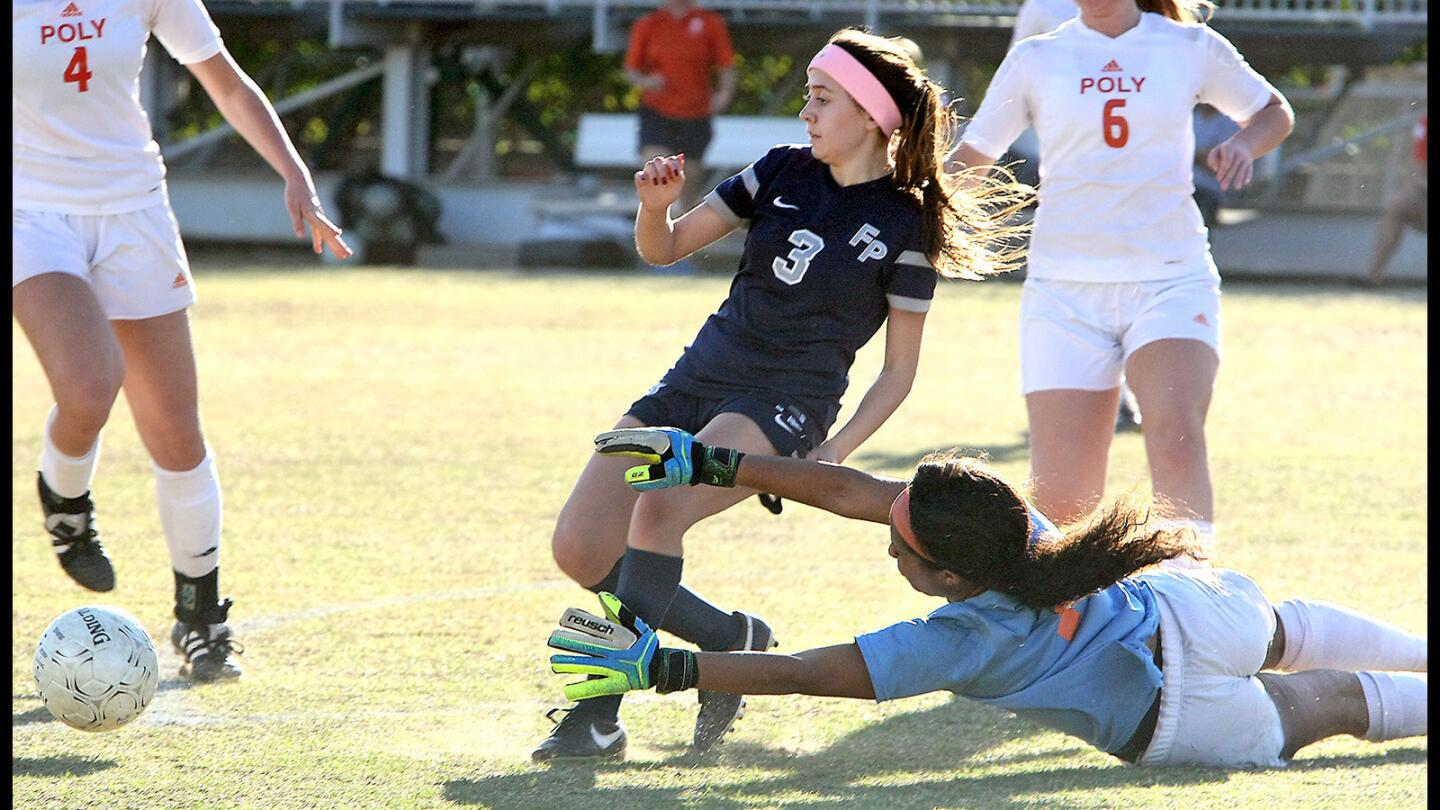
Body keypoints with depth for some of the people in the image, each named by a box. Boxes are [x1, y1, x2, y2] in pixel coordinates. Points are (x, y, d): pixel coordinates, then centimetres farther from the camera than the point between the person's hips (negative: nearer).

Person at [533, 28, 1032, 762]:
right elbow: (664, 249, 11)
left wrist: (831, 456, -12)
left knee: (656, 512, -31)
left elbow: (898, 371, 0)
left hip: (787, 405, -6)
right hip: (697, 380, 6)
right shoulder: (784, 172, 8)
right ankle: (735, 640, 12)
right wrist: (656, 206, -12)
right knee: (580, 550, -6)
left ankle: (601, 712, -25)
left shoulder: (906, 225, -4)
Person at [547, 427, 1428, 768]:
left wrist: (664, 668, -42)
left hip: (1172, 721, -5)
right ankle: (1422, 652, 59)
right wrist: (710, 461, -22)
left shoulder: (959, 641, -38)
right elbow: (849, 488, -21)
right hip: (1177, 602, 5)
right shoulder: (1003, 508, -24)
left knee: (1343, 702, 19)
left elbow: (803, 674, -39)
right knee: (1288, 631, 36)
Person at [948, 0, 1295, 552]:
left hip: (1173, 282, -1)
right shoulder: (1036, 60, 8)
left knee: (1177, 436, -27)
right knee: (1061, 500, -5)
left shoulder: (1191, 47, 7)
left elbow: (1274, 111, 21)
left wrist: (1243, 144, -1)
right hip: (1065, 292, 1)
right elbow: (971, 158, 13)